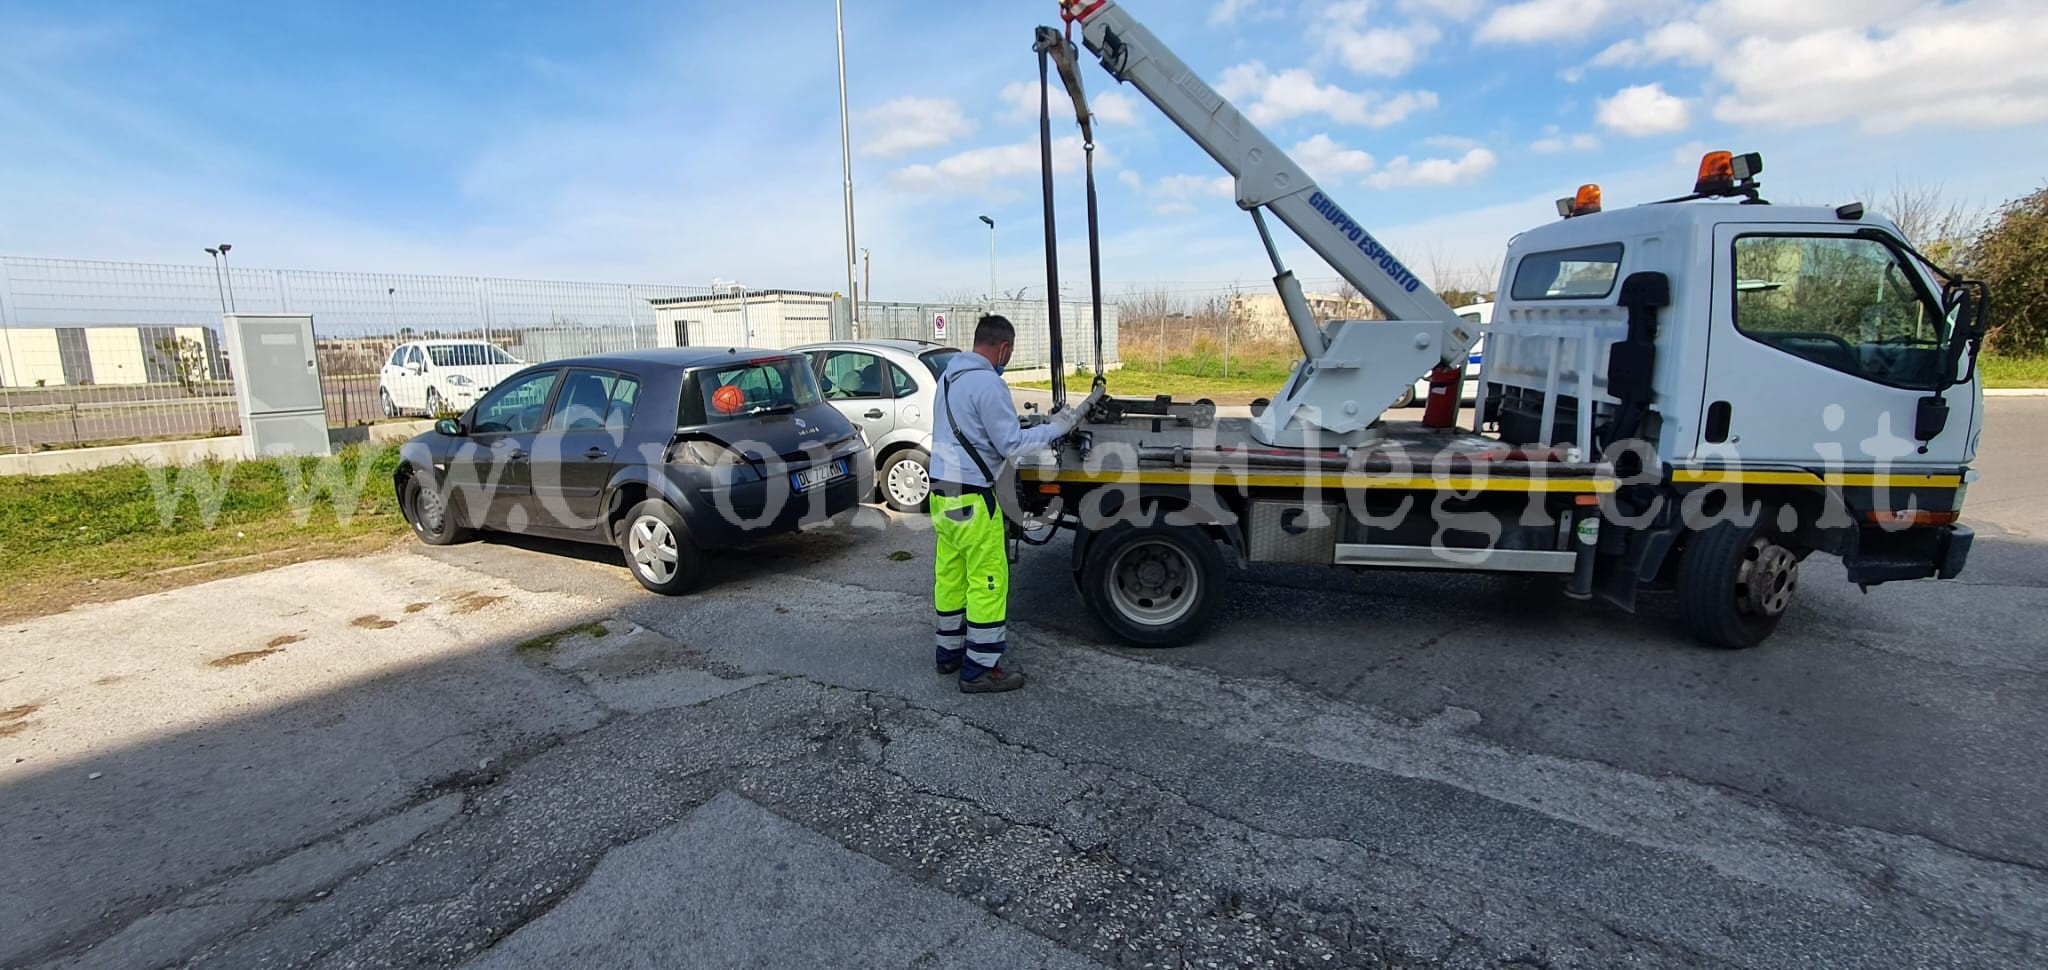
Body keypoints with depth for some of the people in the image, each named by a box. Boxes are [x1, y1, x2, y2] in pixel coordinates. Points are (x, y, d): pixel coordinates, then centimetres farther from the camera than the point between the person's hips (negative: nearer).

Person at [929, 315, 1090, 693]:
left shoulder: (950, 375, 12)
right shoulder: (988, 384, -17)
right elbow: (1011, 445, -16)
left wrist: (1014, 422, 25)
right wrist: (1055, 428, -6)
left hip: (942, 493, 9)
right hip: (970, 499, -9)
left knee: (950, 575, 17)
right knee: (988, 582, 0)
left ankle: (950, 651, 28)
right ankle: (980, 670, 7)